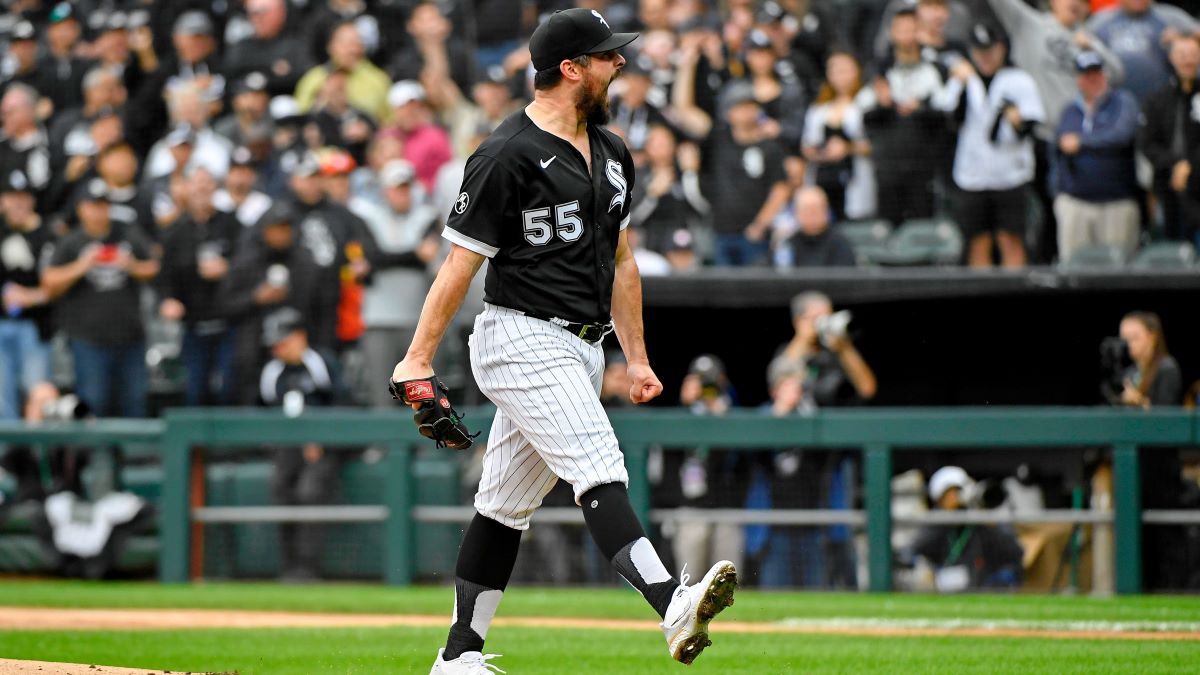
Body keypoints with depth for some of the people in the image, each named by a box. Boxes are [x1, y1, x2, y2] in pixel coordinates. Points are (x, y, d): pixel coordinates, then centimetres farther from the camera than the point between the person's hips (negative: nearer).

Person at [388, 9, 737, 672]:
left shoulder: (611, 154, 14)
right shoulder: (508, 156, -12)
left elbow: (620, 262, 23)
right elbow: (461, 262, -12)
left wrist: (636, 358, 21)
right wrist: (417, 358, -14)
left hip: (579, 351, 9)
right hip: (523, 340, -9)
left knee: (507, 506, 12)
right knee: (599, 469, -23)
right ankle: (674, 609, -38)